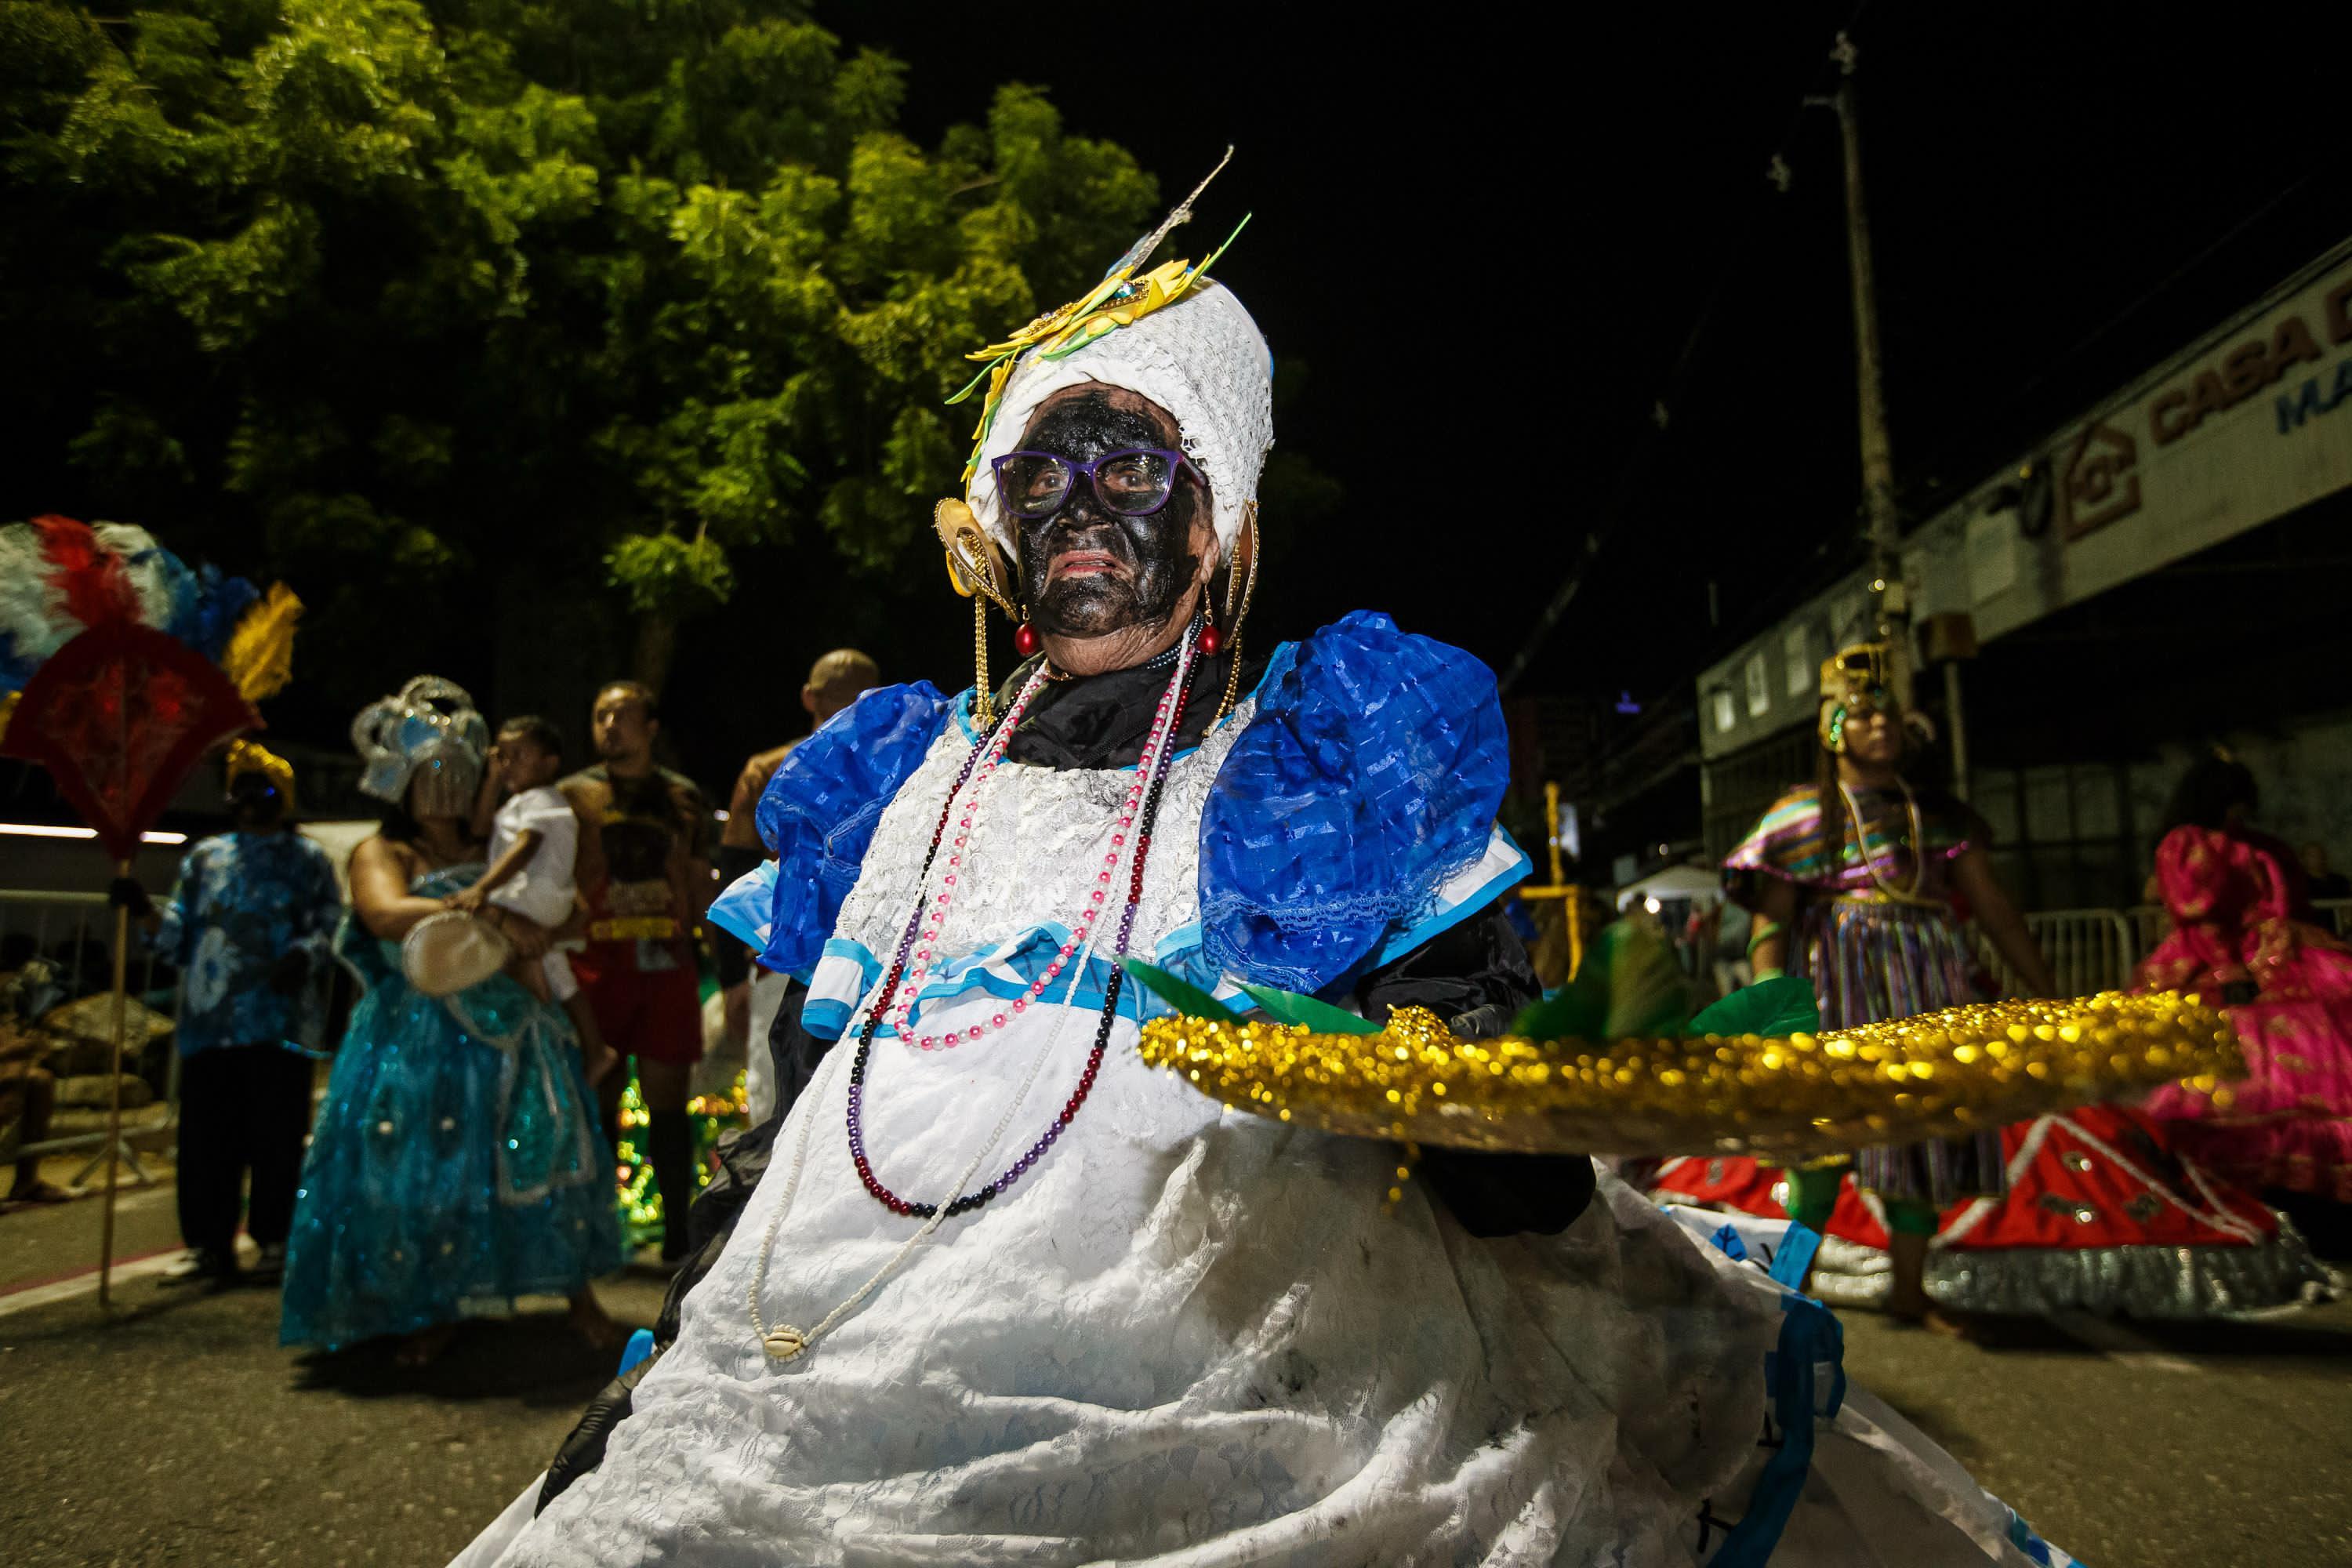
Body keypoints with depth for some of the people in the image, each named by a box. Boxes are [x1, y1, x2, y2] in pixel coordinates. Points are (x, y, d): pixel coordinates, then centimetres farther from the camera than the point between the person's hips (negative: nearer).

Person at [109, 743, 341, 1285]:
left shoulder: (308, 860, 9)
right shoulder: (204, 857, 19)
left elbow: (329, 927, -1)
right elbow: (179, 936, 17)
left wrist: (303, 956, -20)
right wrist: (144, 910, 0)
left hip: (280, 1022, -4)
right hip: (209, 1022, 4)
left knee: (275, 1134, -2)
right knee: (207, 1135, 4)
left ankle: (277, 1241, 8)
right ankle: (211, 1245, 14)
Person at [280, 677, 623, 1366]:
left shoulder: (491, 851, 17)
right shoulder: (381, 855, 3)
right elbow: (388, 915, -20)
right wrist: (489, 915, -30)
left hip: (510, 1028, 3)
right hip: (420, 1043, -3)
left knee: (545, 1145, -7)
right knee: (423, 1167, -5)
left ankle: (577, 1291, -1)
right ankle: (435, 1310, 10)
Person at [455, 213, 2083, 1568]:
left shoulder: (1336, 757, 6)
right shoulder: (897, 779, 17)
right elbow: (794, 1131, 19)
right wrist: (657, 1378, 14)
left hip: (1225, 1380, -2)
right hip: (835, 1375, 3)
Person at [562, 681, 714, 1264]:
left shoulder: (683, 797, 14)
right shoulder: (575, 793, 8)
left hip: (667, 960, 1)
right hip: (597, 960, -1)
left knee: (668, 1097, 3)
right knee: (599, 1097, 2)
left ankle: (679, 1225, 11)